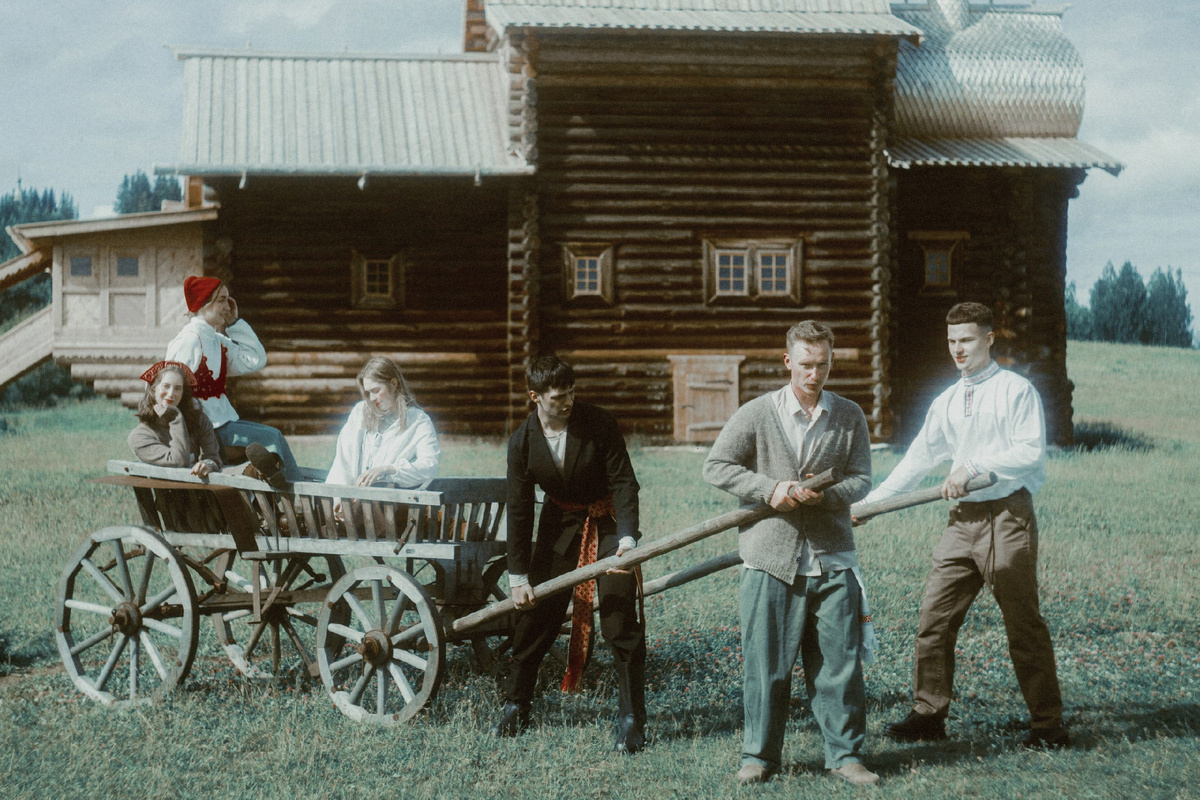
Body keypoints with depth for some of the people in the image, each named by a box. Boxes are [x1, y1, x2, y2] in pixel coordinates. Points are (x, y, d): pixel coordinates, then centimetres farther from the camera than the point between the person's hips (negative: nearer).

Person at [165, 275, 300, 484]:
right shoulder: (189, 340, -14)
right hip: (207, 427, -9)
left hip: (223, 420, 9)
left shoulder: (217, 341, 13)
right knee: (273, 437, -12)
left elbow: (255, 360, 8)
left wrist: (234, 322, 6)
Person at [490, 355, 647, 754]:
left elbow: (623, 482, -15)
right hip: (560, 523, 3)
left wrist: (627, 536, -30)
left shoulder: (599, 424, -18)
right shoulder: (522, 442, -10)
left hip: (608, 521, -3)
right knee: (535, 614, 5)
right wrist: (519, 577, -7)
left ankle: (631, 719, -1)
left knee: (620, 622, -8)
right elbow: (518, 511, -6)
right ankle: (516, 706, 22)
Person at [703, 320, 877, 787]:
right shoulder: (757, 414, 1)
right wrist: (769, 489, -11)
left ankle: (845, 755, 16)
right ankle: (760, 755, 17)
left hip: (832, 560, 2)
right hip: (771, 560, -1)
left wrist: (825, 494, -14)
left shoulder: (850, 417, 7)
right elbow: (716, 465, 2)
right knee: (766, 665, 3)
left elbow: (861, 479, 7)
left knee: (840, 663, 4)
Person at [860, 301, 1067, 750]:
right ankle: (928, 716, 11)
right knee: (934, 616, 2)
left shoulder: (1016, 391, -1)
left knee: (1024, 624, -2)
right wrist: (870, 502, 13)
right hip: (962, 518, 6)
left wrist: (974, 466, -18)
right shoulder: (946, 402, 16)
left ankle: (1048, 724, 7)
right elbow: (918, 459, 18)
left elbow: (1031, 451, -11)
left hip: (1007, 515, -6)